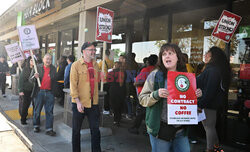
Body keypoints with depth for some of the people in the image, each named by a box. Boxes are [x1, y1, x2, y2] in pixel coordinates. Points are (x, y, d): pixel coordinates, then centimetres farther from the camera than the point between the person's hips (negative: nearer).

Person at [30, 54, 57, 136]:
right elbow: (30, 79, 0)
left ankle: (49, 129, 10)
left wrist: (54, 91, 0)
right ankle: (36, 126, 32)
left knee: (49, 112, 3)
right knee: (37, 111, 12)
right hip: (39, 92, -1)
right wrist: (35, 77, -23)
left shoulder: (53, 69, 5)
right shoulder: (37, 67, 0)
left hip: (49, 93, 1)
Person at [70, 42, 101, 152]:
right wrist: (78, 102, -17)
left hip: (93, 103, 4)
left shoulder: (95, 64, 8)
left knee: (95, 130, 7)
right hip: (79, 103, -4)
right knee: (76, 130, 12)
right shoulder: (76, 65, -7)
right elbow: (73, 85, -11)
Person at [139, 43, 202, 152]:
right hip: (160, 129, -4)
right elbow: (142, 99, -8)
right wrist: (156, 94, -24)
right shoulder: (155, 75, -7)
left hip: (181, 130, 4)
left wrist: (196, 95, -1)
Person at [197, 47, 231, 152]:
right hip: (210, 104, 10)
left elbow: (209, 91, -24)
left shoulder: (213, 71, -20)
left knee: (209, 127, 0)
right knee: (210, 126, 19)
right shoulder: (211, 69, 13)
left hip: (208, 105, -10)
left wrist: (200, 104, -20)